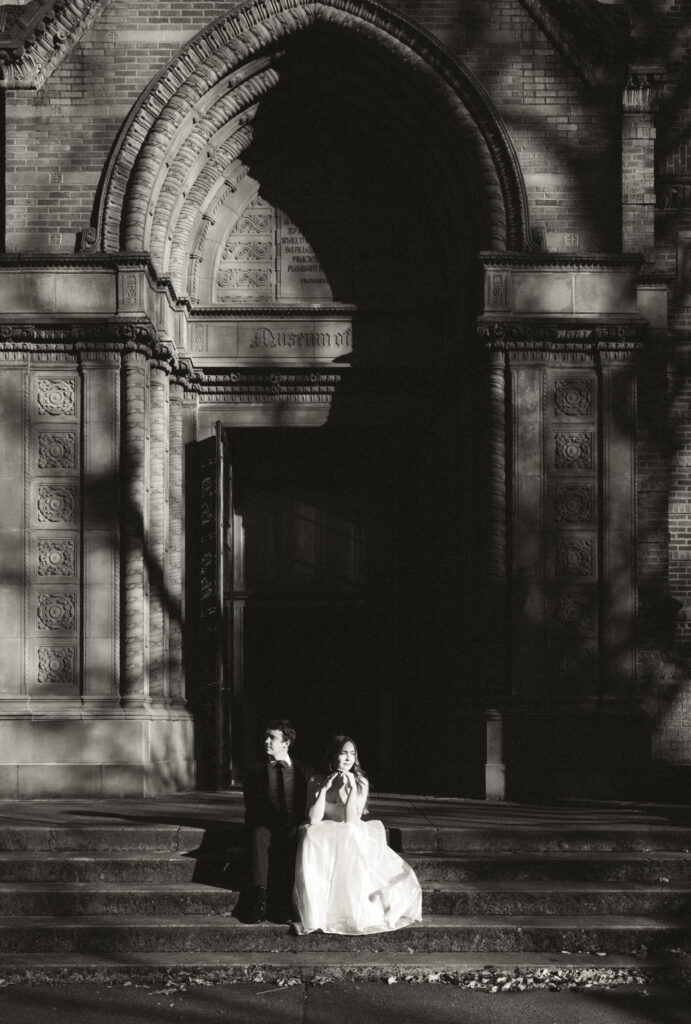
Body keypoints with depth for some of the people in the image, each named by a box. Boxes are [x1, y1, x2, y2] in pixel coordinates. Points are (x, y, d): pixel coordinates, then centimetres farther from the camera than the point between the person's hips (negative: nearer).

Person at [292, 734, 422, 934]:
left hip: (352, 842, 0)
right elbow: (313, 820, -12)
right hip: (322, 842, 0)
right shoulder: (316, 782, 0)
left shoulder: (361, 783, 0)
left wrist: (352, 788, -19)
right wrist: (324, 789, -17)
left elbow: (352, 822, -12)